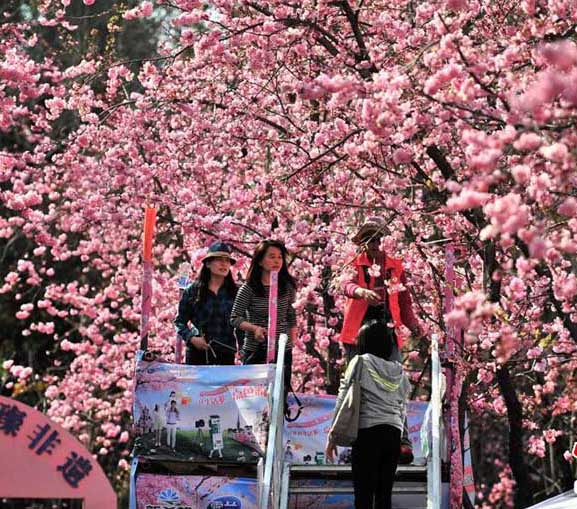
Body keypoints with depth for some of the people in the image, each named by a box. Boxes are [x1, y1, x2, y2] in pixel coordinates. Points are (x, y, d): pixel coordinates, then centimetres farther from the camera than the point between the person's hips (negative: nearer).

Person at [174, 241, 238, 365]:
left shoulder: (235, 293, 9)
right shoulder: (192, 291, 7)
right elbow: (180, 321, 10)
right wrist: (192, 338, -7)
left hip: (226, 355, 0)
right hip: (197, 354, 0)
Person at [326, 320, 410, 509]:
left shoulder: (360, 362, 0)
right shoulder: (398, 370, 14)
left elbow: (343, 400, -3)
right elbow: (402, 409, 16)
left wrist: (332, 436, 0)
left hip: (367, 432, -5)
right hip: (393, 434, 5)